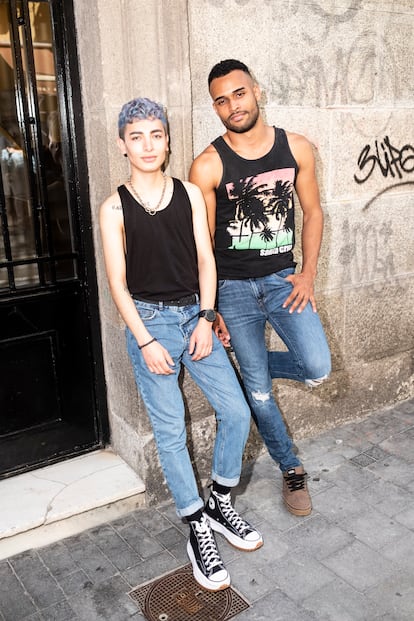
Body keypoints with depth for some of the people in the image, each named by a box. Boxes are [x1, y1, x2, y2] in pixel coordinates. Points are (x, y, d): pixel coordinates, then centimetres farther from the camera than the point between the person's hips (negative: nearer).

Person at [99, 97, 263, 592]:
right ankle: (198, 531, 19)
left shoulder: (190, 194, 4)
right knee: (170, 431, 1)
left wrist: (205, 319, -8)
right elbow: (117, 282, -6)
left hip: (195, 315, 4)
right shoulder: (114, 207, -4)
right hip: (148, 322, -3)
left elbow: (205, 260, 3)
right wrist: (146, 342, -11)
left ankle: (220, 504, 26)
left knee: (237, 412, 2)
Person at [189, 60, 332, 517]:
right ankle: (292, 470, 28)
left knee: (317, 369, -15)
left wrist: (308, 274, -2)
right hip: (233, 288, -2)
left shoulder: (296, 148, 0)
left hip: (282, 278, 2)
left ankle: (251, 363, 18)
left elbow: (312, 212, 8)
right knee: (258, 390, 5)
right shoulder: (208, 165, -9)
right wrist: (209, 307, -3)